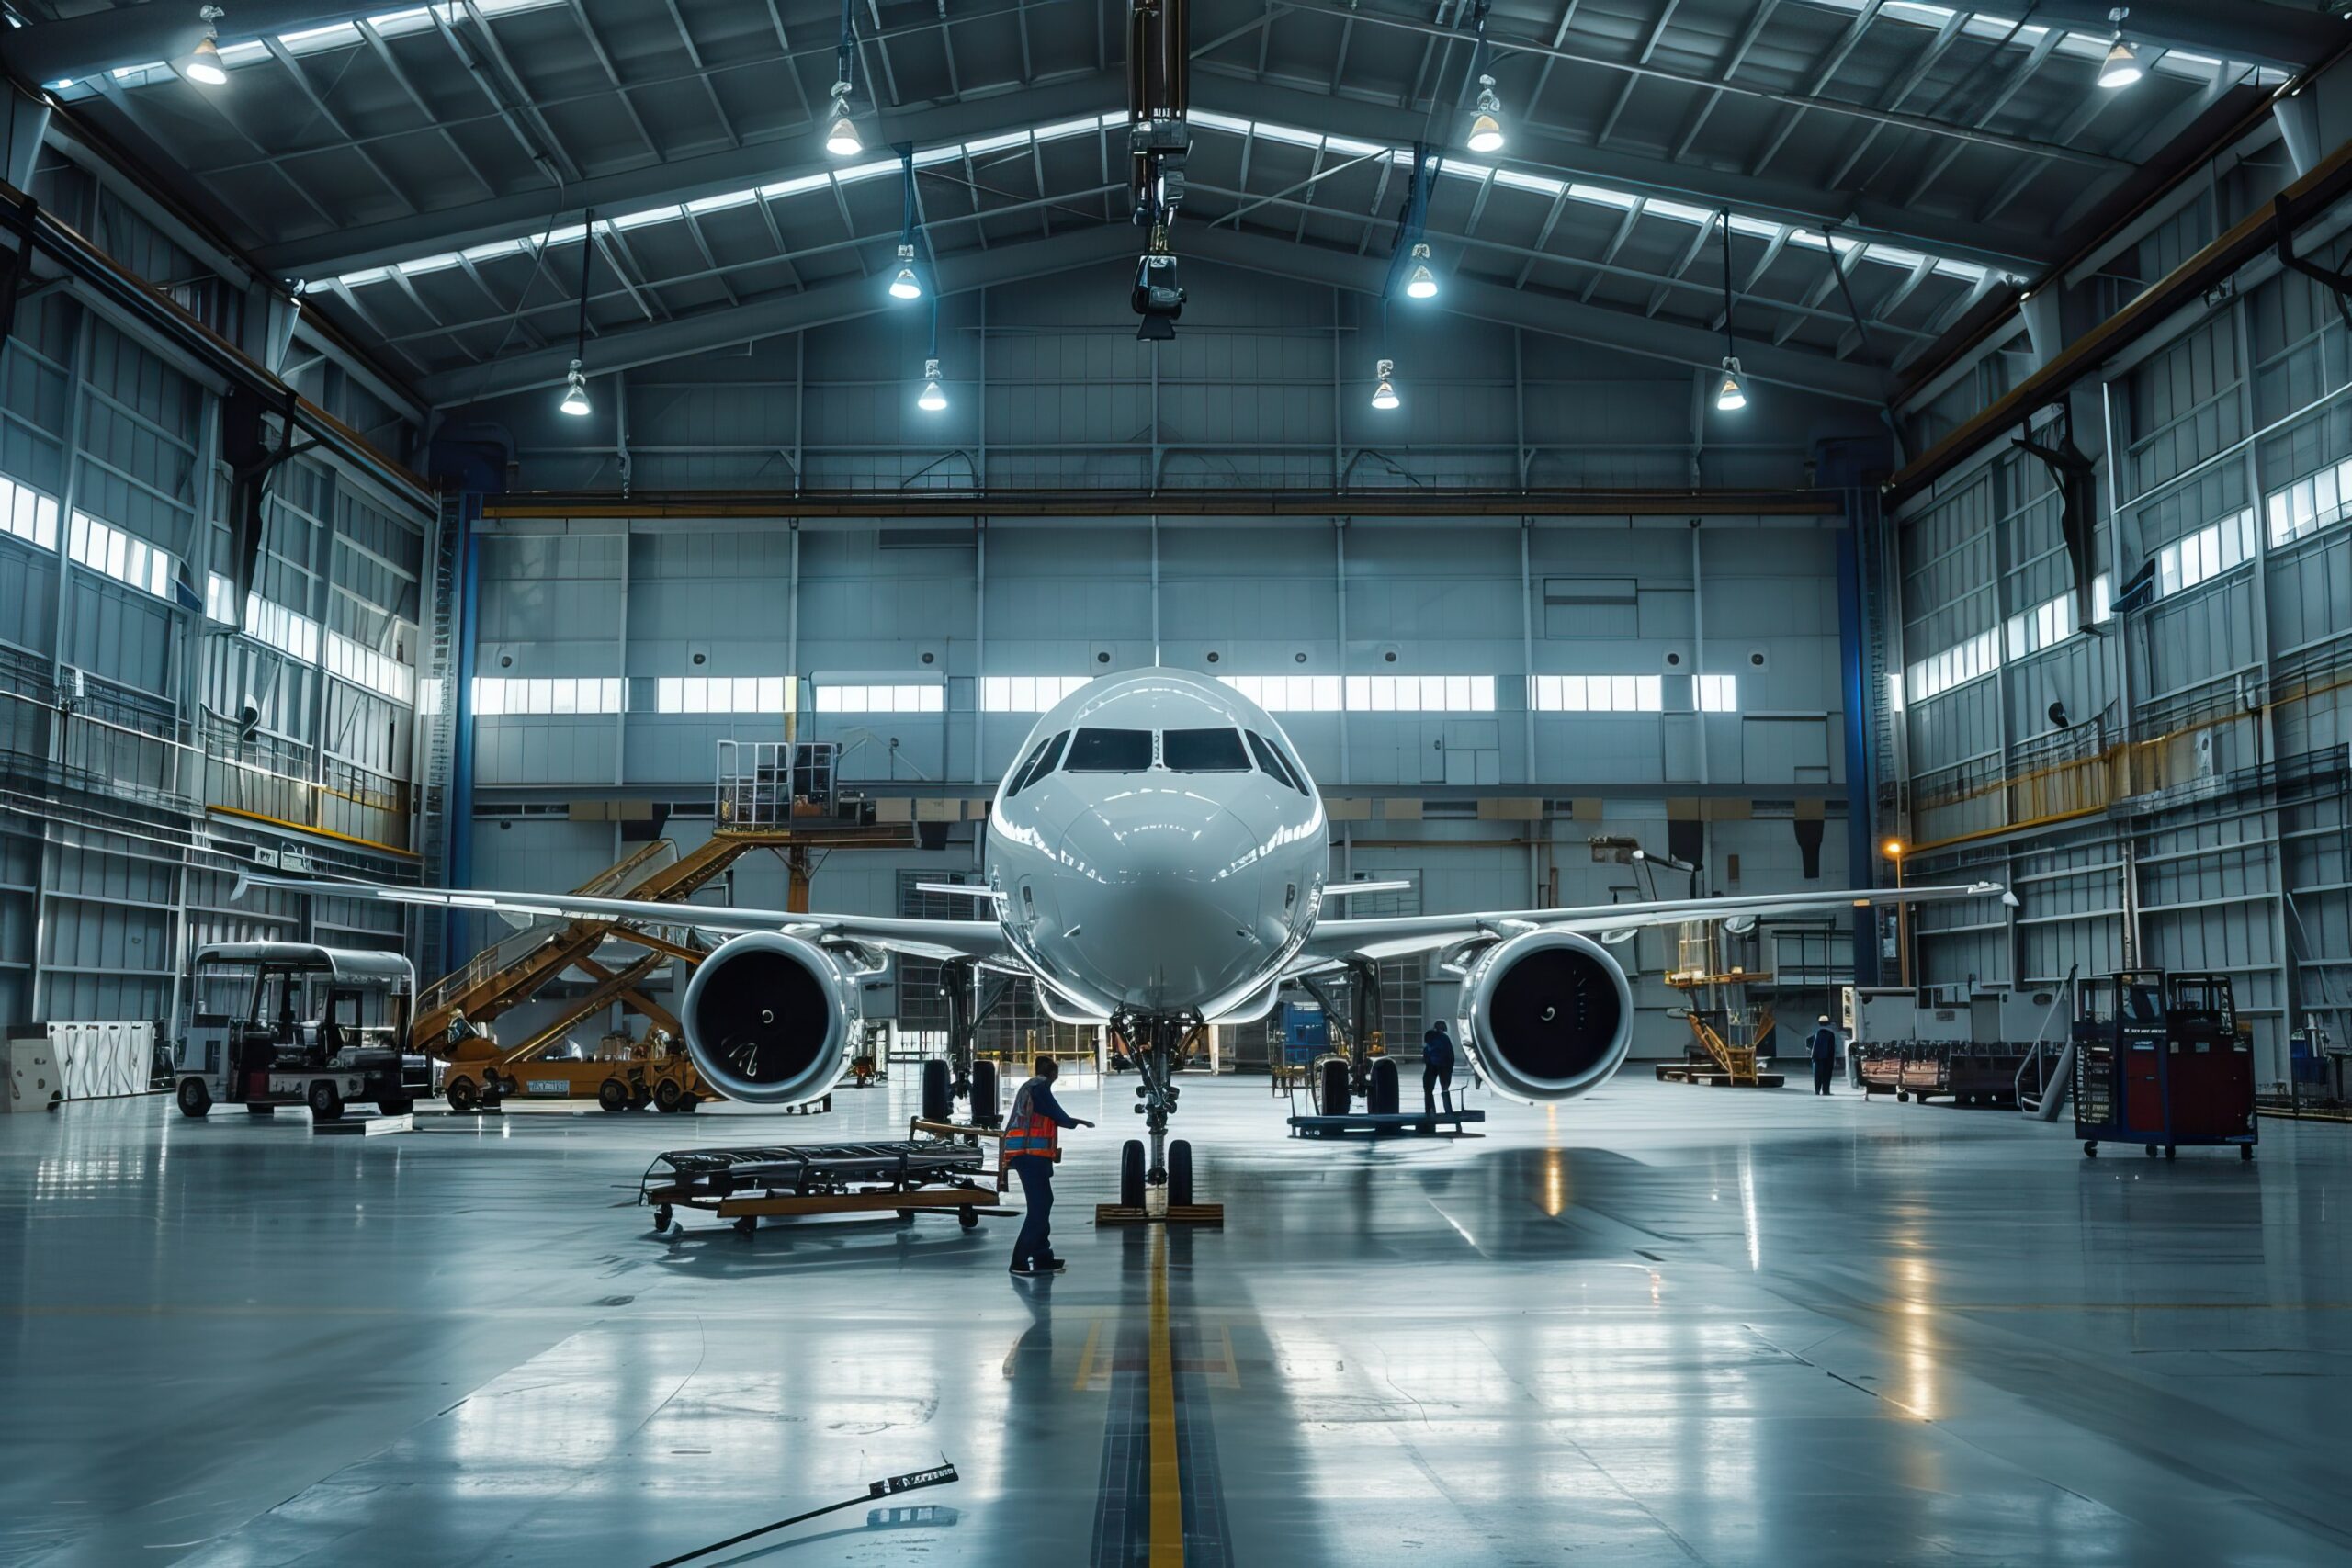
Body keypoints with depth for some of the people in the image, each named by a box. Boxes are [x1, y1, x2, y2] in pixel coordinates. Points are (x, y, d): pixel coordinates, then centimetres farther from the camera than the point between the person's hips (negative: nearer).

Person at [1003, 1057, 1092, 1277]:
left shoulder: (1029, 1087, 22)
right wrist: (1080, 1122, 9)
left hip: (1025, 1153, 10)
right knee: (1039, 1206, -12)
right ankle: (1020, 1262, -16)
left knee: (1043, 1202, 14)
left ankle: (1042, 1258, 16)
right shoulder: (1040, 1087, -5)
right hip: (1032, 1154, -10)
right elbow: (1059, 1117, -7)